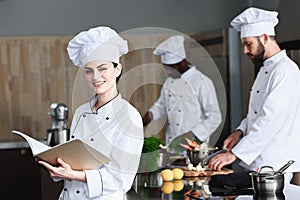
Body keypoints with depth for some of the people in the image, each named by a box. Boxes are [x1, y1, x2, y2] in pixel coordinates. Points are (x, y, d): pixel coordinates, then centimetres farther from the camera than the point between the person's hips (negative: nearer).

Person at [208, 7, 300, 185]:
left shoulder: (285, 70, -15)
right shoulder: (265, 70, 18)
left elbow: (270, 120, -23)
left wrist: (234, 153, -23)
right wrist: (241, 131, 4)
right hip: (253, 165, 9)